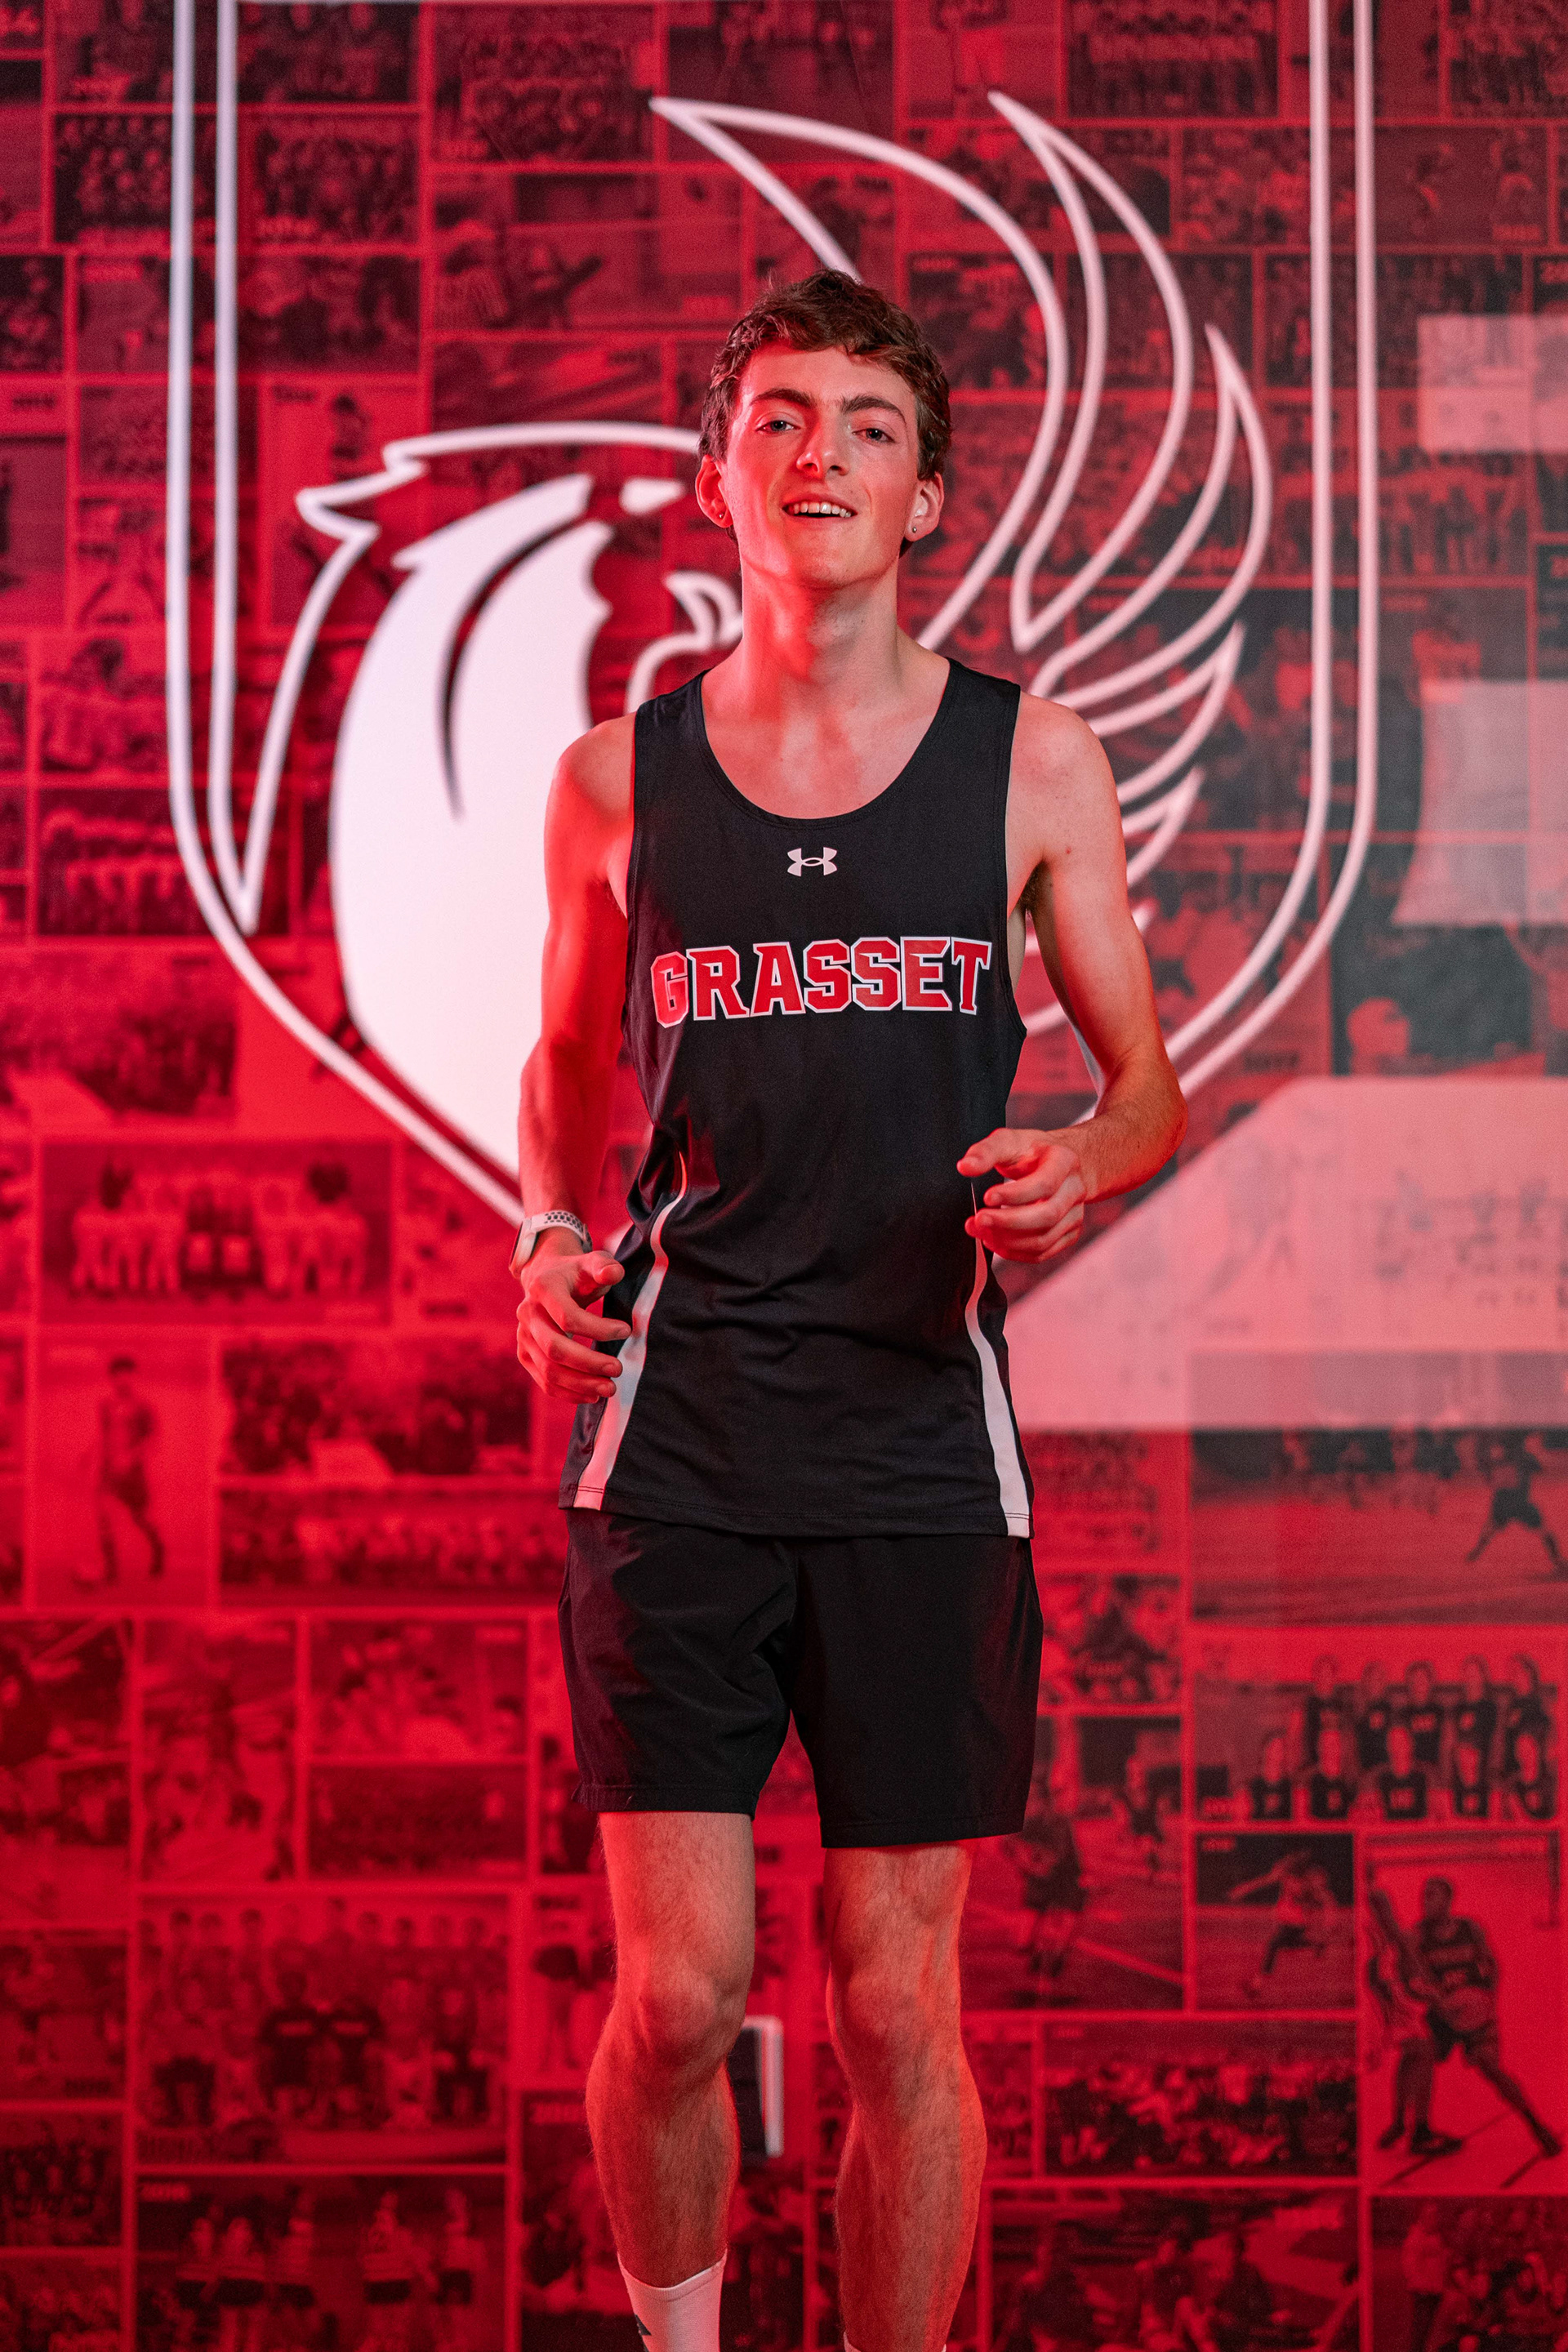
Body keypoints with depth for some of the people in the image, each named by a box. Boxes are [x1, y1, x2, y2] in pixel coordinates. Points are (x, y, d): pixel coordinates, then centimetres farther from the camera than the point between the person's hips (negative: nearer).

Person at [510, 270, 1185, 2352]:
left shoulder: (1032, 762, 5)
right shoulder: (619, 779, 7)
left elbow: (1149, 1085, 11)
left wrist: (1081, 1170, -11)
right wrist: (552, 1236, 1)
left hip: (922, 1433, 0)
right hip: (674, 1426, 0)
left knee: (898, 2005, 2)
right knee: (680, 1991, -2)